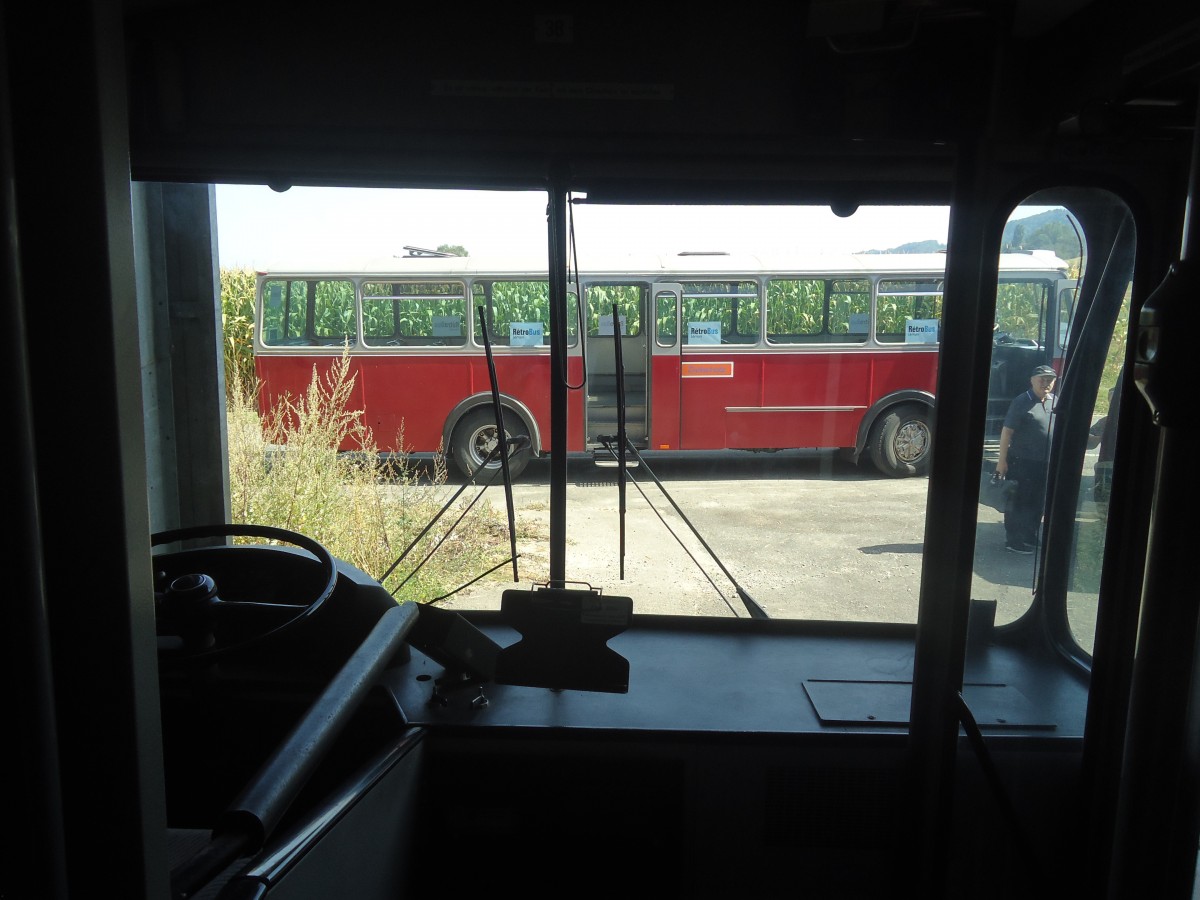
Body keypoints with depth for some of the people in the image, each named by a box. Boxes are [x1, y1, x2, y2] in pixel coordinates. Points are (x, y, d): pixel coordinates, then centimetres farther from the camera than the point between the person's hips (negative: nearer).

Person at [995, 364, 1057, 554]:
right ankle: (1014, 541, 8)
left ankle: (1030, 538, 27)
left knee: (1037, 503, 15)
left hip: (1045, 464, 6)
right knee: (1017, 502, 1)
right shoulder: (1021, 402, -9)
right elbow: (1007, 431, -11)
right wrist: (1002, 460, -15)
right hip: (1021, 462, -6)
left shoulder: (1056, 403, 9)